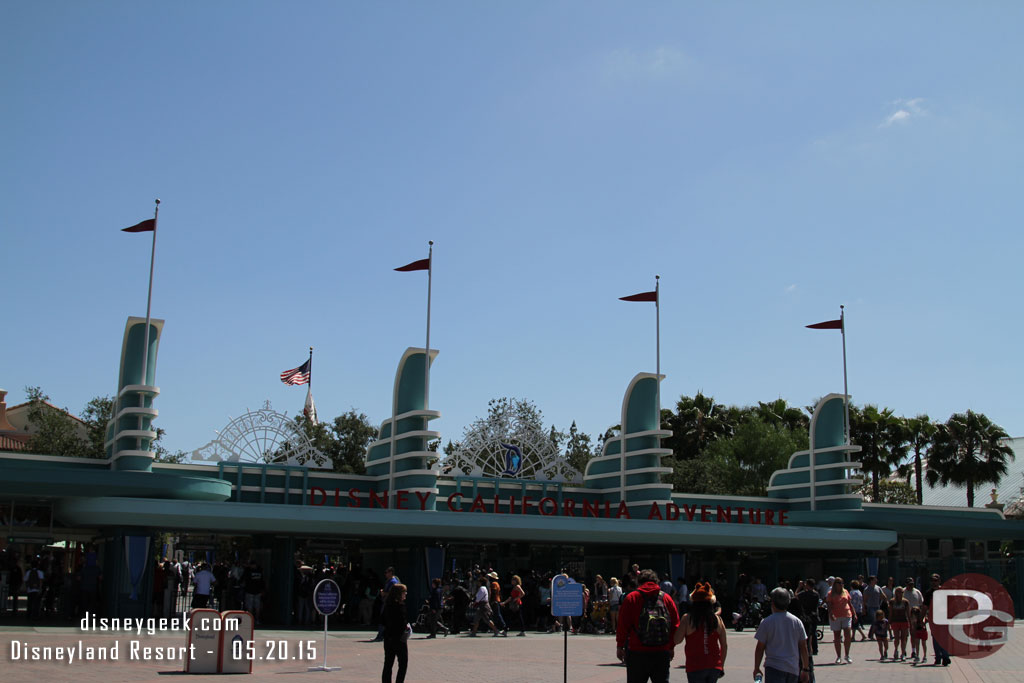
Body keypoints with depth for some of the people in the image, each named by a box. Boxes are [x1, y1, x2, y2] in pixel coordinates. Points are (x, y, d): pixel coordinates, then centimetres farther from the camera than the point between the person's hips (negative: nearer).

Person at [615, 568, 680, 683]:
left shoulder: (631, 598, -1)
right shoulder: (667, 598, 6)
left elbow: (623, 625, -4)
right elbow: (675, 625, 9)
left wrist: (620, 646, 3)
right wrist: (671, 647, 18)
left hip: (637, 653, -2)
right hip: (662, 652, 2)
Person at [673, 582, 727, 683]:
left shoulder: (687, 619, -8)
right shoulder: (718, 619, 1)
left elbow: (677, 640, -7)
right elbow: (724, 645, 7)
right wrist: (721, 665, 20)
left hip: (695, 667, -3)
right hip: (714, 667, 4)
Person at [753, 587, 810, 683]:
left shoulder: (767, 622, -6)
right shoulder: (796, 621, 5)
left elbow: (760, 648, -3)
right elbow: (803, 647, 7)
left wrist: (756, 668, 8)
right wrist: (805, 669, 15)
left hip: (774, 668, -5)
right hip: (793, 669, 5)